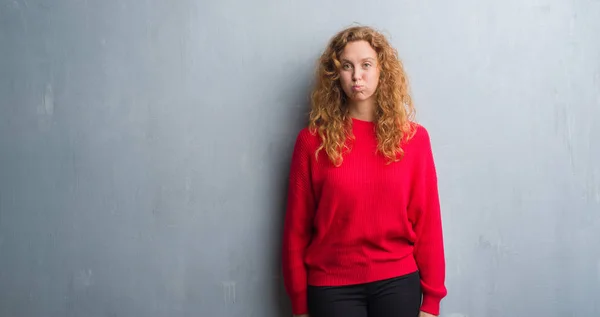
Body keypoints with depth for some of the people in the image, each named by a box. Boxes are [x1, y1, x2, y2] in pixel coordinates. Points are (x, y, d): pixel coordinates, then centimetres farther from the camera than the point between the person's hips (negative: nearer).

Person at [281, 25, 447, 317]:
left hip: (398, 281, 1)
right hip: (332, 285, -1)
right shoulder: (313, 140, -5)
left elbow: (427, 220, 0)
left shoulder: (413, 137, -1)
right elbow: (297, 226, -2)